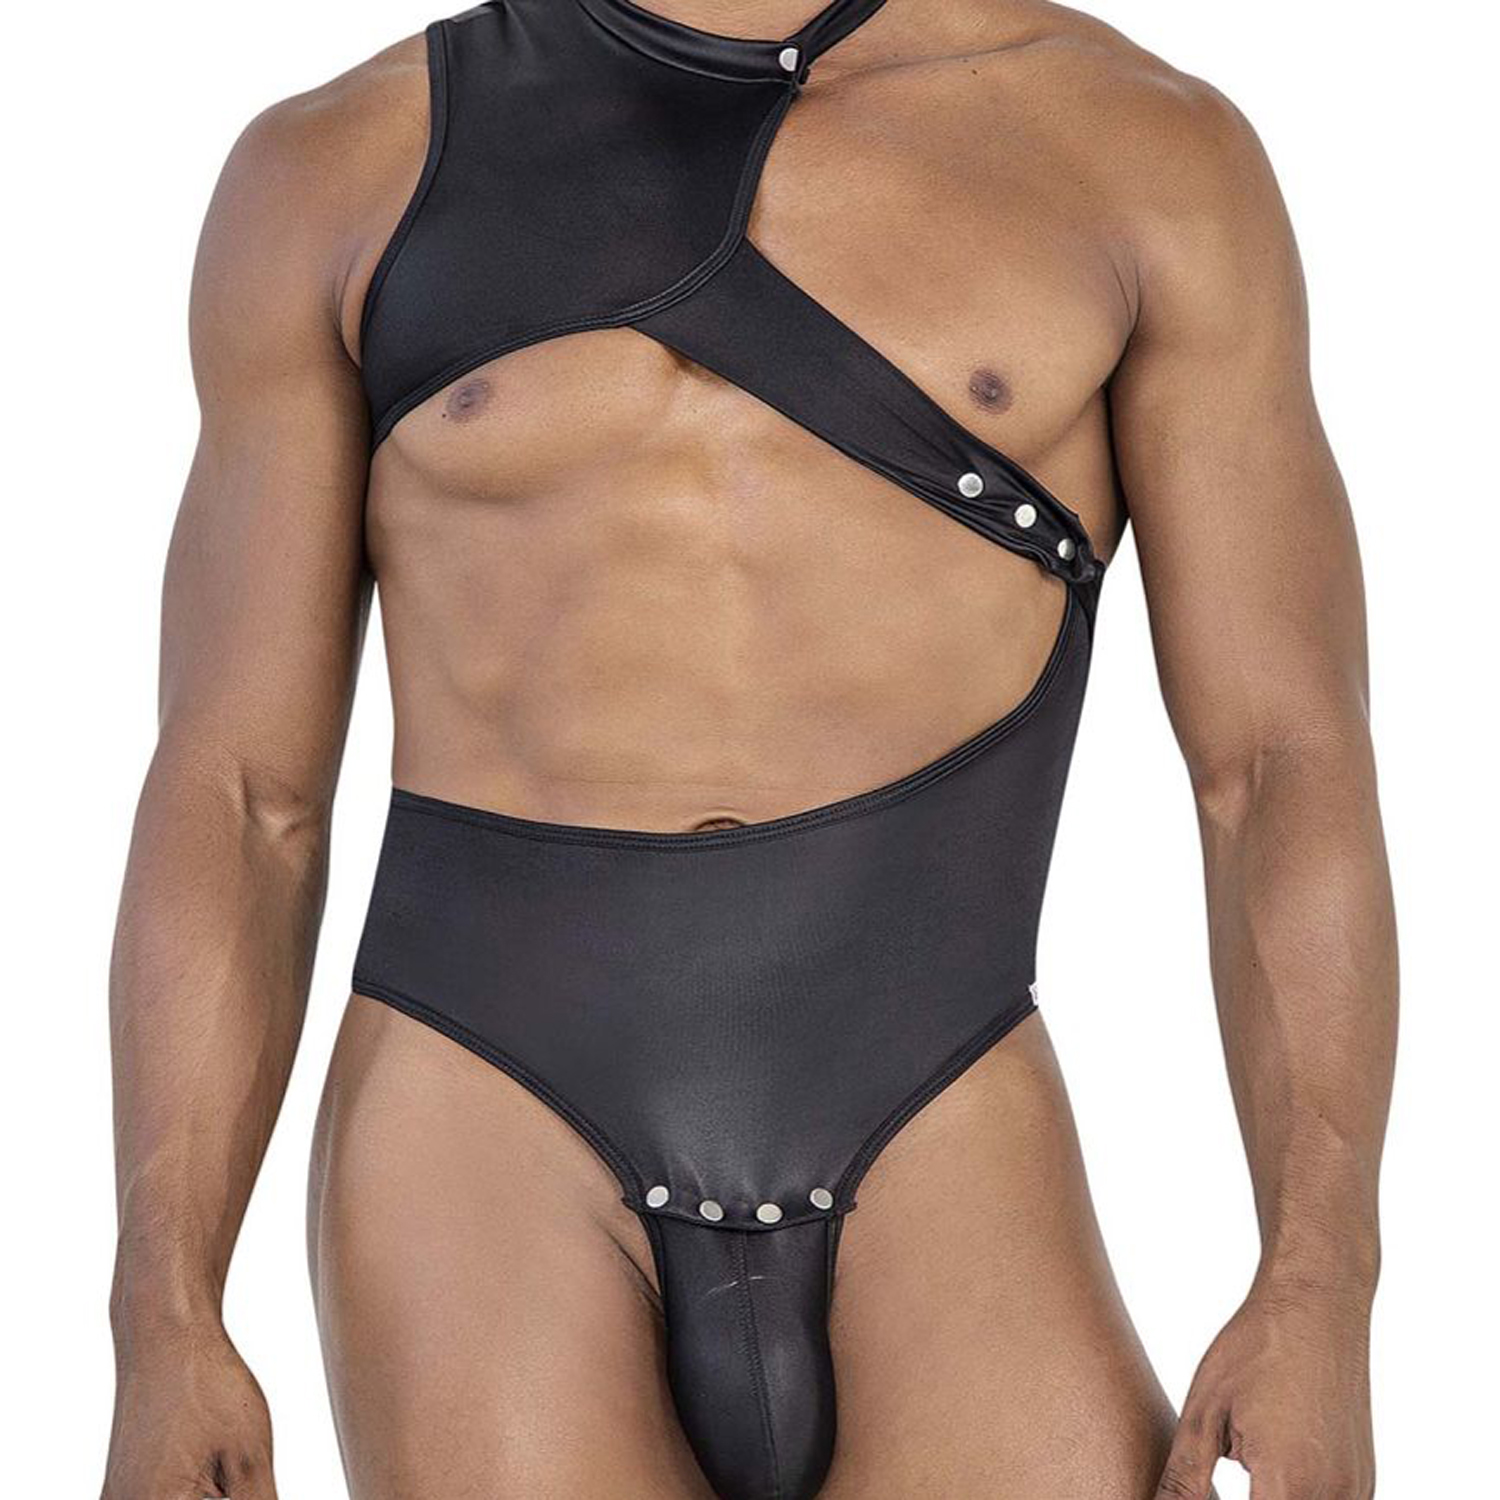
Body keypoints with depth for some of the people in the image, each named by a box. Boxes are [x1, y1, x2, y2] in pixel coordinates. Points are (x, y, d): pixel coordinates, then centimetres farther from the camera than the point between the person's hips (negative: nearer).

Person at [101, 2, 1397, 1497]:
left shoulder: (1150, 147, 5)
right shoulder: (339, 172, 6)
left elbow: (1284, 764, 1)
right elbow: (236, 796, 5)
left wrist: (1319, 1290, -10)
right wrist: (161, 1327, -3)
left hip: (943, 1200, 1)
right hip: (482, 1169, 0)